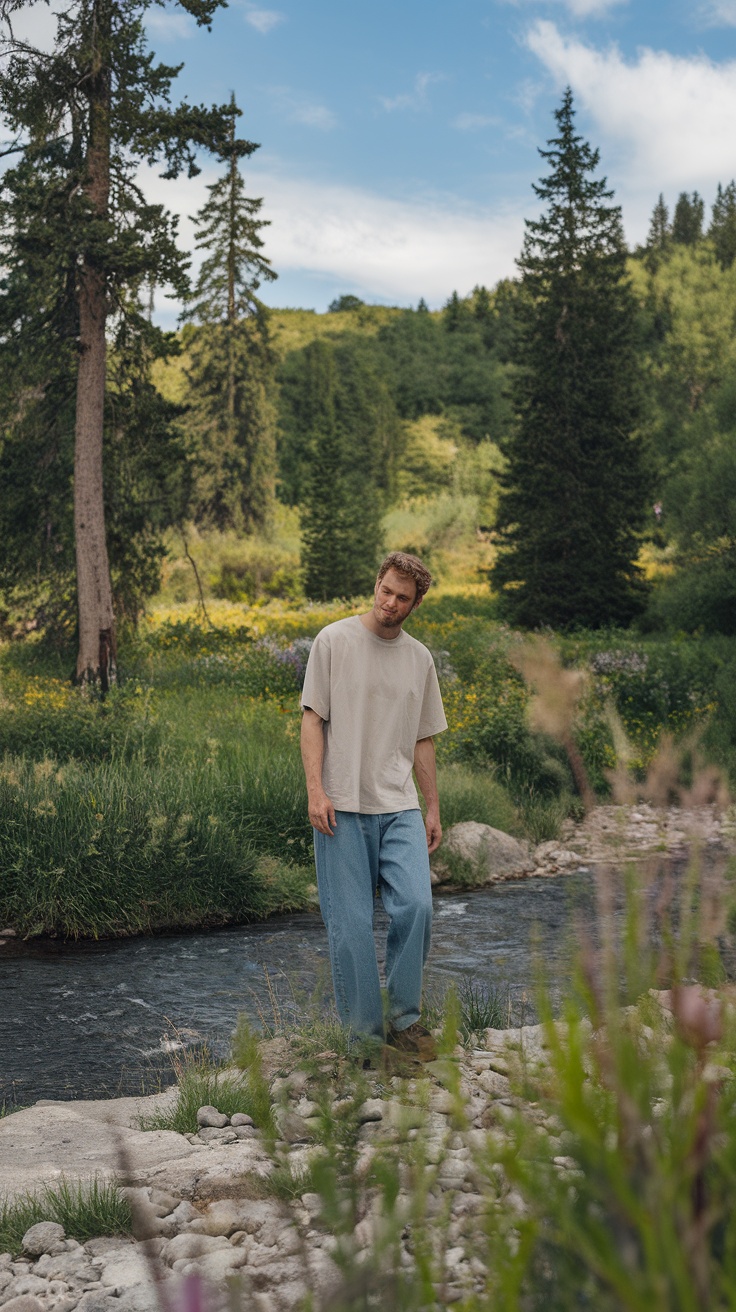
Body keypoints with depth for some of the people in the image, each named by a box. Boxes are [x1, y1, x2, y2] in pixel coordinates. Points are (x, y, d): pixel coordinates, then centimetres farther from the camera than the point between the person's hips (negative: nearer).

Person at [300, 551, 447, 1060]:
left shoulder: (420, 658, 14)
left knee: (416, 905, -13)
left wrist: (434, 808, 15)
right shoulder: (334, 641, 1)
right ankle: (363, 1034, 8)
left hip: (400, 807, 3)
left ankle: (405, 1019, 4)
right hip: (343, 807, -3)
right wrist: (315, 789, -11)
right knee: (351, 925, -2)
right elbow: (313, 718, -1)